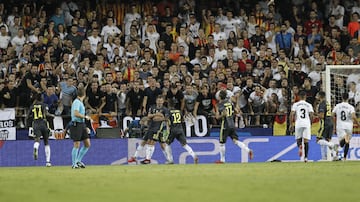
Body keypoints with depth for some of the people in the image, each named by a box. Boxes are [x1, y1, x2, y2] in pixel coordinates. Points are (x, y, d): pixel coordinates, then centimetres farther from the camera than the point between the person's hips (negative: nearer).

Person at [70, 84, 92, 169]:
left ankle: (78, 161, 17)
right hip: (76, 124, -9)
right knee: (77, 145, -5)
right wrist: (85, 117, -14)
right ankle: (74, 164, 3)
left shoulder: (80, 102, 15)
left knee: (87, 144, 8)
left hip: (82, 124, 9)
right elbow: (76, 114, -25)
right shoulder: (77, 102, -13)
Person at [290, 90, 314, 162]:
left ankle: (300, 146, -22)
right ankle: (306, 157, -3)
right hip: (307, 123, 0)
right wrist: (310, 123, 15)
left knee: (298, 139, 14)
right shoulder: (309, 105, 8)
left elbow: (292, 114, -4)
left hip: (298, 123, 0)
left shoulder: (295, 104, 6)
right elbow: (311, 115, 0)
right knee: (306, 140, 2)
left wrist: (292, 124, 3)